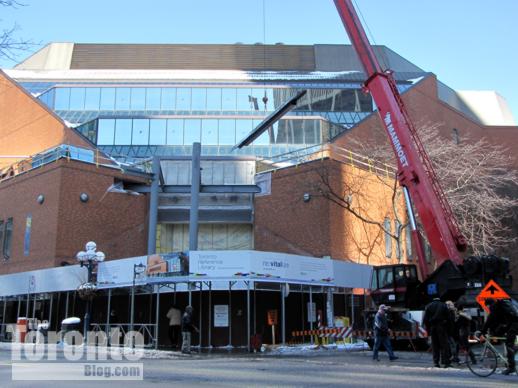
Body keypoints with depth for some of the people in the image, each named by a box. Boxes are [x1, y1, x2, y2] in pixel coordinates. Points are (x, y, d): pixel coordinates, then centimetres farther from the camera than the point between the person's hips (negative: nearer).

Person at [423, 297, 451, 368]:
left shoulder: (428, 306, 8)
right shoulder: (444, 306, 5)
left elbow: (425, 319, 2)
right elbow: (448, 317, -2)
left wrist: (427, 328, 7)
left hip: (432, 327, 2)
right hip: (441, 327, -2)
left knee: (435, 345, 8)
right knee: (444, 345, 1)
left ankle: (436, 362, 5)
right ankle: (446, 362, -3)